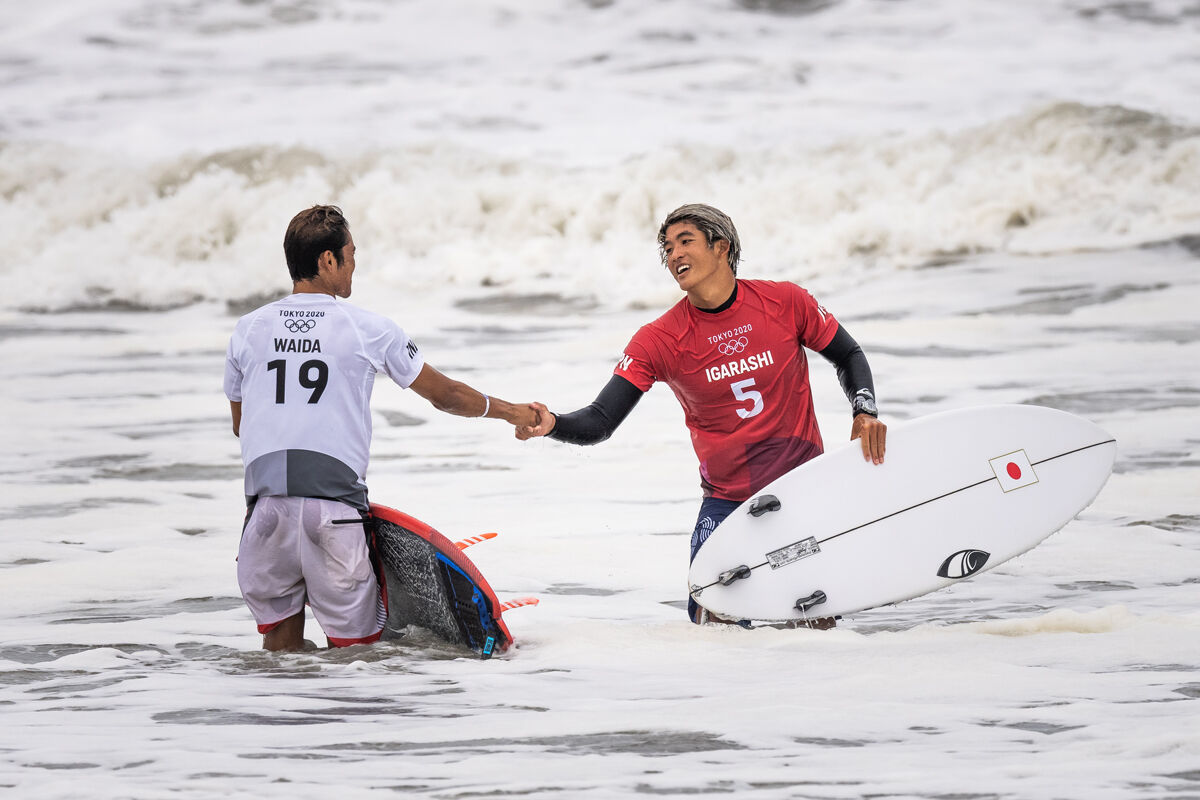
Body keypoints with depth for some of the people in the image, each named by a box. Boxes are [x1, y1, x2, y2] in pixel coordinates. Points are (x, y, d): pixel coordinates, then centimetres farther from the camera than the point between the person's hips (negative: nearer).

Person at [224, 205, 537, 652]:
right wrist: (509, 411, 30)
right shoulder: (366, 330, 3)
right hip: (334, 507, -3)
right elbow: (444, 395, 14)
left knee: (281, 645, 11)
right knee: (353, 647, 2)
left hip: (267, 499, 3)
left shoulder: (248, 330, 10)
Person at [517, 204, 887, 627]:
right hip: (727, 501, 0)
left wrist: (865, 411, -8)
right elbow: (600, 421, -14)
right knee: (713, 621, -13)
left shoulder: (785, 303, -8)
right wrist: (551, 424, -34)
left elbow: (848, 356, 9)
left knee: (816, 623, -4)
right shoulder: (659, 340, -10)